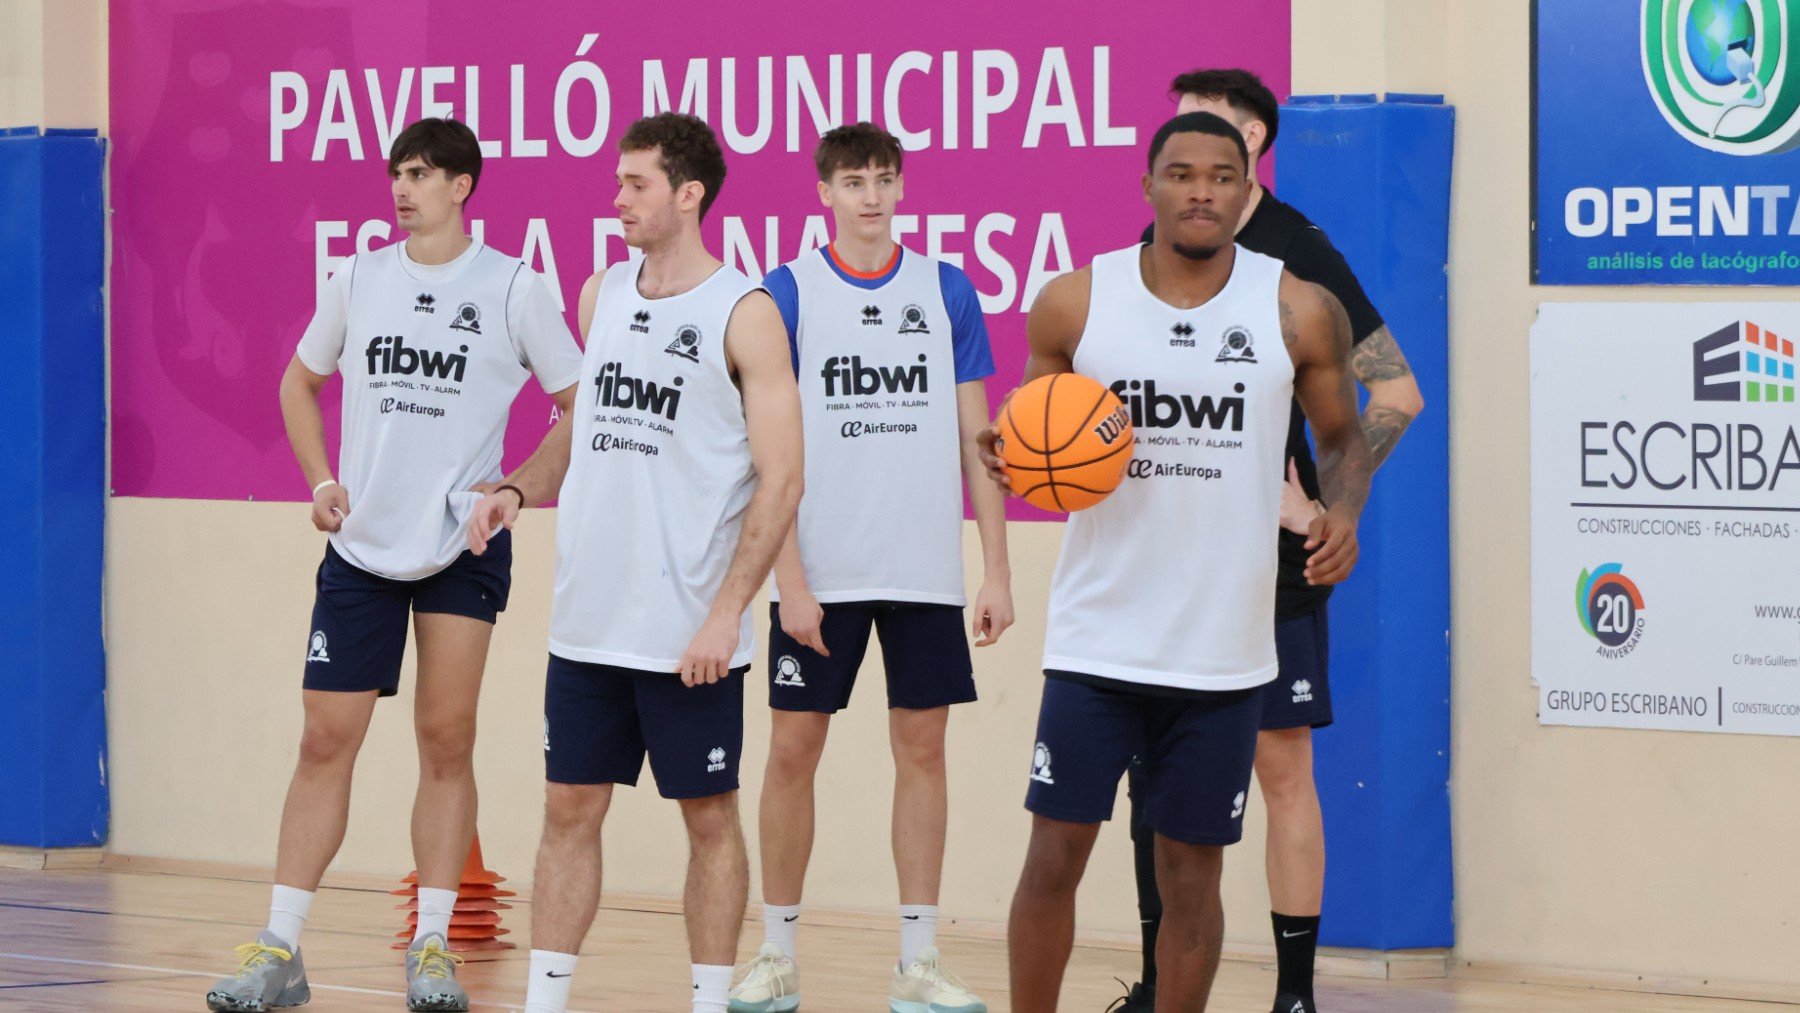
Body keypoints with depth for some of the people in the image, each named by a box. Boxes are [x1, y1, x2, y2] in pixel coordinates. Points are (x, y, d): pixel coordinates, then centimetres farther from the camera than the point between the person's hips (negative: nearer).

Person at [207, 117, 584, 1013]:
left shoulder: (513, 288, -4)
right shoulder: (359, 280, 6)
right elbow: (300, 382, 21)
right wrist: (321, 482, 7)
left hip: (464, 545, -2)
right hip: (362, 544, 2)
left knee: (447, 738, -1)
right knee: (326, 740, 0)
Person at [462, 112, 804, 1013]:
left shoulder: (744, 314, -8)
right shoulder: (602, 295, 10)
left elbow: (781, 477, -10)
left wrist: (727, 610, -16)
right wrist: (519, 488, 3)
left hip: (689, 634, -6)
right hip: (588, 622, 6)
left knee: (708, 818, 4)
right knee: (569, 809, 7)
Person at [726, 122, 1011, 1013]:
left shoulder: (947, 291, 5)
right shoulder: (788, 293, -1)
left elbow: (976, 440, 7)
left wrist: (997, 570, 2)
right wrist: (790, 580, -9)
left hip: (925, 571, 2)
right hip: (821, 571, -2)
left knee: (921, 749, 4)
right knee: (793, 749, 1)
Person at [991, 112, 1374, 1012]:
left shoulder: (1301, 314, -2)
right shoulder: (1073, 304, -1)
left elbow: (1342, 436, 11)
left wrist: (1343, 509, -10)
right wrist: (1011, 457, -13)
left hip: (1223, 652, 0)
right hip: (1096, 640, 0)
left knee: (1192, 872, 6)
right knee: (1053, 857, -2)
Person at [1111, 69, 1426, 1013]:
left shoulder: (1297, 254, -7)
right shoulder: (1151, 253, 9)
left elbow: (1396, 392, -7)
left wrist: (1321, 506, -10)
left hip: (1270, 553, -5)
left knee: (1282, 760, -4)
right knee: (1155, 766, 6)